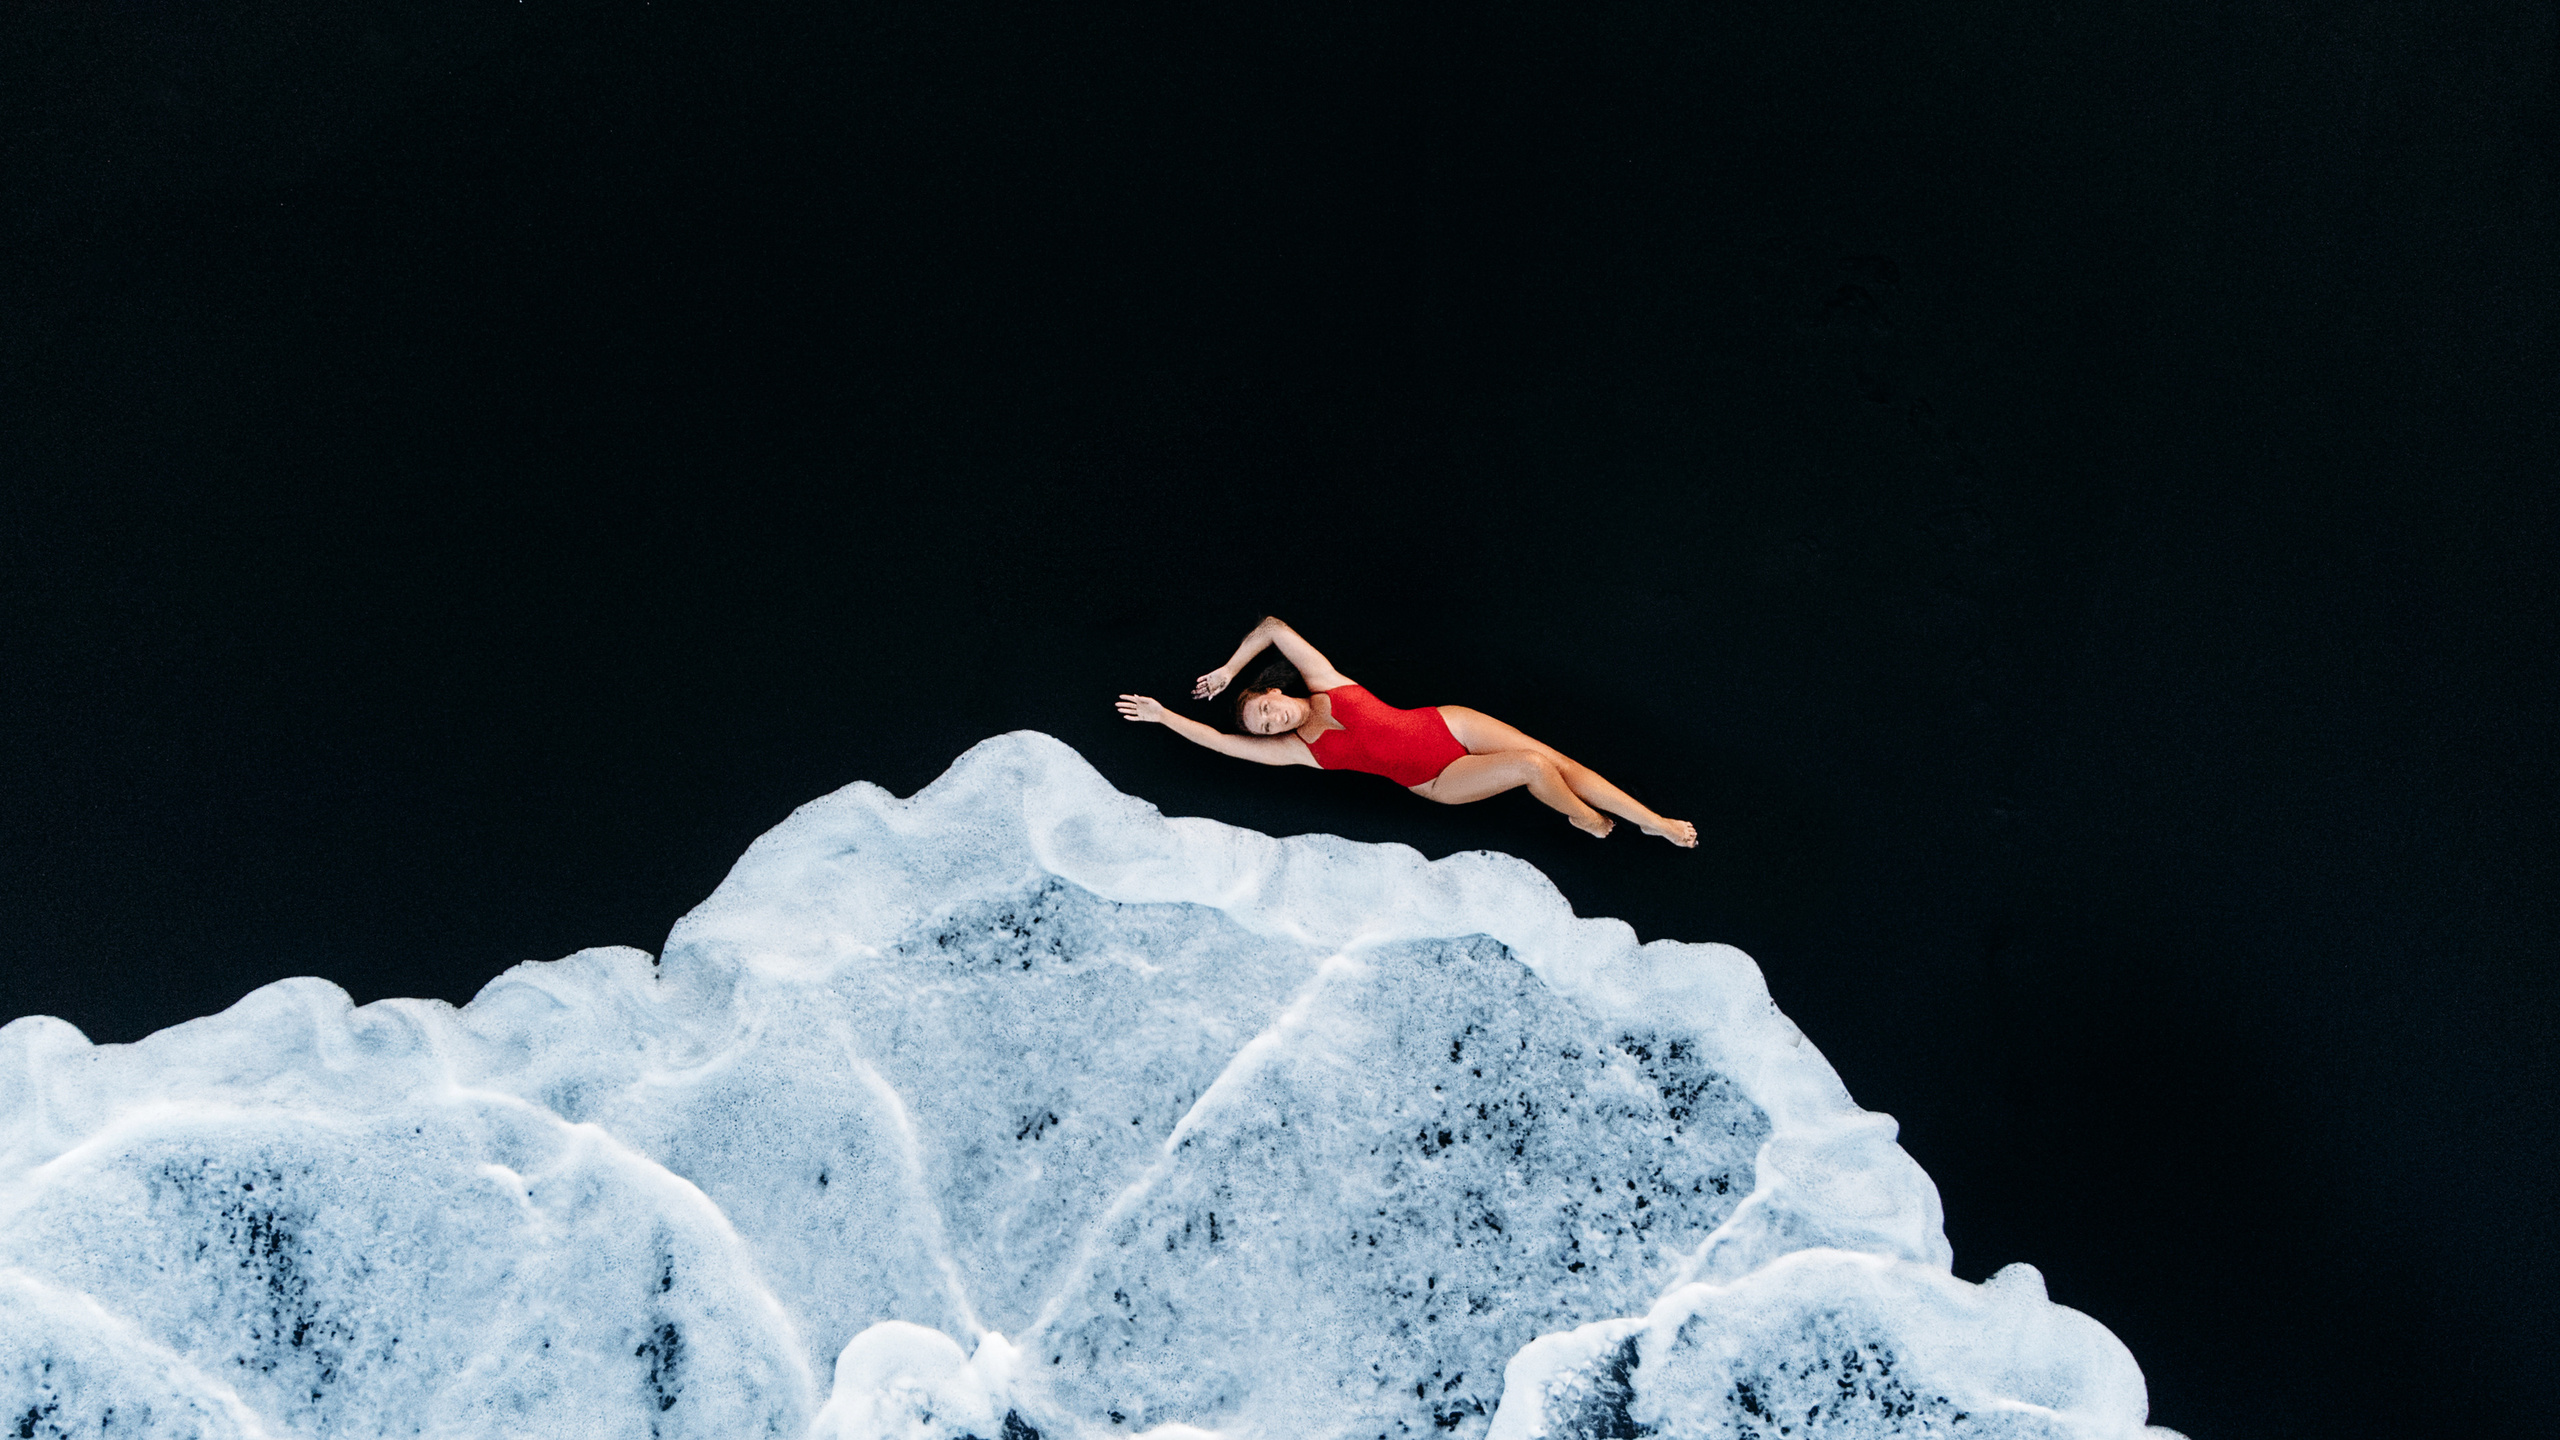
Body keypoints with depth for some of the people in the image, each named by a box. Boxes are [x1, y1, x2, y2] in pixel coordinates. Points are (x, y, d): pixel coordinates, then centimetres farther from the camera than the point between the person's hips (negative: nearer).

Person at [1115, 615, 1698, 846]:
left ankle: (1655, 823, 7)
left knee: (1563, 763, -5)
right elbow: (1217, 740, -9)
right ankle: (1585, 819, 5)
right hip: (1438, 780, -2)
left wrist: (1230, 669, 2)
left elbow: (1273, 626, -1)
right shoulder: (1296, 751, -5)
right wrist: (1161, 715, -8)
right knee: (1533, 766, -24)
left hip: (1450, 725, 3)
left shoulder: (1322, 680, -1)